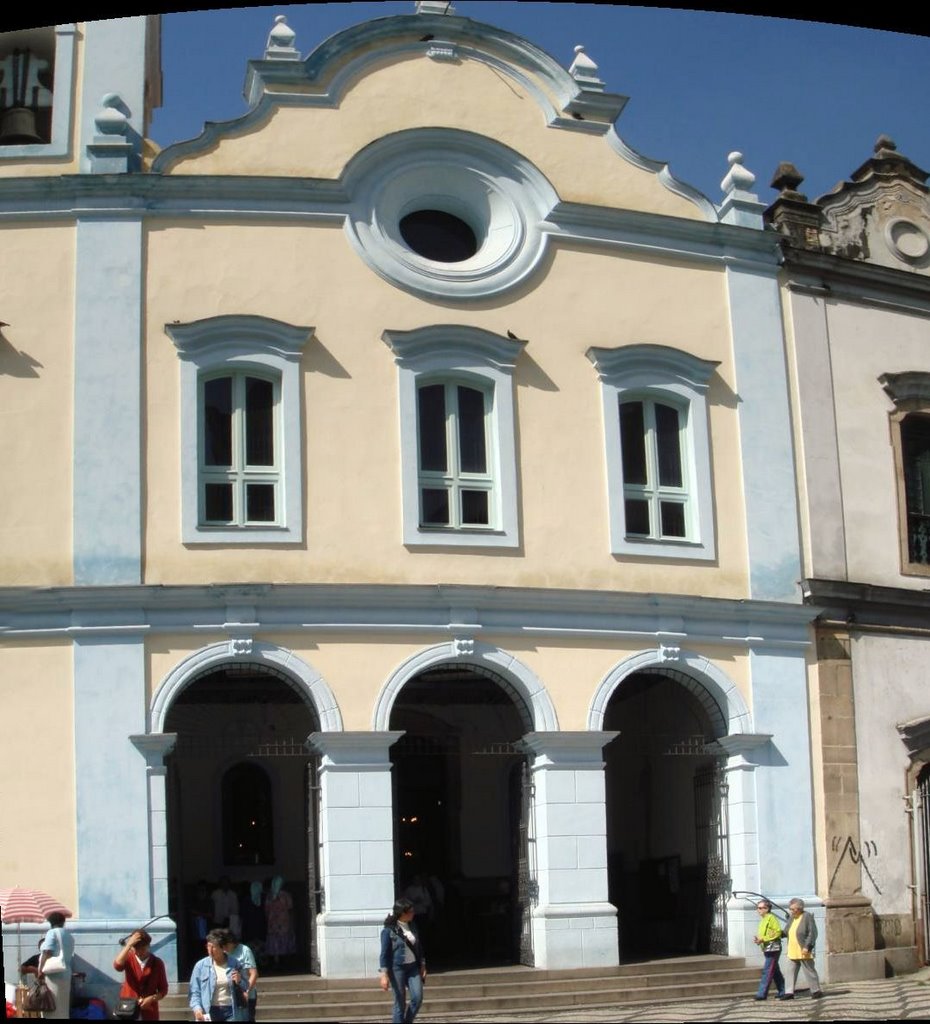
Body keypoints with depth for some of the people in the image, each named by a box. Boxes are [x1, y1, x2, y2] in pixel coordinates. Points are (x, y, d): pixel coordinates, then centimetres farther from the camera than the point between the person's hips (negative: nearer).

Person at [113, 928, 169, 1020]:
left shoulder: (157, 963, 0)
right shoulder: (128, 958, 1)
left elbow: (163, 990, 4)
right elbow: (117, 965, -23)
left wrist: (152, 998, -14)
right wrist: (129, 944, -25)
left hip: (149, 1014, 0)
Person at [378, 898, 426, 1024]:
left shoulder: (411, 927, 7)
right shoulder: (389, 930, -11)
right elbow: (384, 953, -12)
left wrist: (422, 966, 13)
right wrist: (384, 975, -16)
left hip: (413, 967, 5)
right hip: (397, 968, -5)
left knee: (418, 998, -3)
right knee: (400, 1003, 0)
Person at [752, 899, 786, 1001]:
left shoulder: (771, 917, -9)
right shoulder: (763, 920, 18)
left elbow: (778, 931, -18)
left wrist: (763, 939, -19)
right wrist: (757, 939, 2)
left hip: (773, 948, -10)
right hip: (767, 949, 10)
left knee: (767, 971, -11)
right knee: (776, 972, 13)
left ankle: (762, 994, -12)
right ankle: (783, 992, 20)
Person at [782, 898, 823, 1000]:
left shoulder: (807, 917, -9)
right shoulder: (792, 919, 15)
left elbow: (812, 933, -14)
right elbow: (787, 932, 21)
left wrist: (807, 947, -20)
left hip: (803, 952, -8)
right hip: (792, 952, 8)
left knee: (809, 971, 2)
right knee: (790, 972, 4)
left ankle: (816, 991, 14)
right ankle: (789, 992, 6)